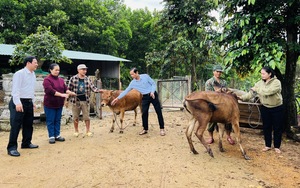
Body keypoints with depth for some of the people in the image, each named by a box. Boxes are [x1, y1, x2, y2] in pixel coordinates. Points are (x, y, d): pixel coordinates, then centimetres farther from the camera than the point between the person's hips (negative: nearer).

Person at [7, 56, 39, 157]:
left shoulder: (33, 74, 11)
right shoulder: (19, 74, -13)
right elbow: (15, 89, -19)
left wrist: (32, 101, 17)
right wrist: (18, 103, -27)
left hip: (29, 102, 8)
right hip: (19, 102, -8)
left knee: (28, 124, 15)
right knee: (16, 125, -5)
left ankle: (26, 143, 29)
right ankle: (12, 148, 3)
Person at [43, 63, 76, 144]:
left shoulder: (61, 80, 10)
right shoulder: (47, 80, -10)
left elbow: (65, 89, 4)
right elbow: (50, 90, -22)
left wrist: (71, 93, -17)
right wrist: (61, 95, -29)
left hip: (59, 104, 6)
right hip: (50, 104, -6)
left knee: (57, 120, 12)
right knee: (50, 121, 3)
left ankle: (57, 135, 21)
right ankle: (51, 136, 11)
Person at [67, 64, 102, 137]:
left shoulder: (88, 79, 1)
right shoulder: (73, 78, -4)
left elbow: (93, 88, -2)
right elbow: (69, 89, 0)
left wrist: (100, 90, -21)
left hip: (85, 101, 1)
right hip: (75, 101, -1)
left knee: (86, 117, 5)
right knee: (75, 117, 11)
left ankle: (88, 131, 19)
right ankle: (76, 131, 27)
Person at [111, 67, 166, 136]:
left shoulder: (145, 76, -9)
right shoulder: (133, 83, -1)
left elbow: (153, 84, -3)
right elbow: (126, 91, 1)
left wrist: (152, 92, -18)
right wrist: (118, 98, -1)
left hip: (153, 95, -3)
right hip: (145, 97, 3)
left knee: (158, 112, -1)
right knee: (144, 113, 0)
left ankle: (162, 129, 7)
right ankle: (145, 129, 15)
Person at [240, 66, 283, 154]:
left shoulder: (276, 82, -17)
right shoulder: (260, 83, -3)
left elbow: (268, 91, -33)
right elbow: (251, 93, -10)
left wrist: (257, 89, -22)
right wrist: (242, 97, -23)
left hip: (277, 108, -4)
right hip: (265, 108, 4)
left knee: (277, 128, 6)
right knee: (266, 127, 10)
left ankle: (277, 146, 21)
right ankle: (268, 145, 24)